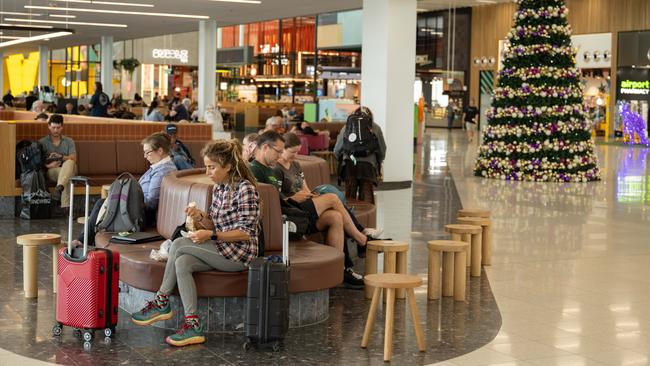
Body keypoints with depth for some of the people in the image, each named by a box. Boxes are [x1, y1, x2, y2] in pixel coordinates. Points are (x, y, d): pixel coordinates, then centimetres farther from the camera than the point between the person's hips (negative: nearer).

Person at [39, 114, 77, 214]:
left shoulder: (69, 141, 14)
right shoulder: (42, 142, 9)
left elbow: (73, 159, -1)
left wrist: (61, 157, -19)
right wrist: (48, 165, -20)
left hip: (69, 170, 1)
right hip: (52, 171, -1)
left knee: (69, 162, -36)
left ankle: (59, 187, -59)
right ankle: (65, 205, -51)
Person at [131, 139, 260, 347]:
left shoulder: (245, 189, -14)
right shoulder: (218, 188, 12)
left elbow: (246, 233, -18)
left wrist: (211, 235, -24)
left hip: (239, 253, -8)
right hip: (221, 251, 8)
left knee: (179, 245, -18)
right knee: (182, 263, -20)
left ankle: (162, 302, -8)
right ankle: (193, 326, -23)